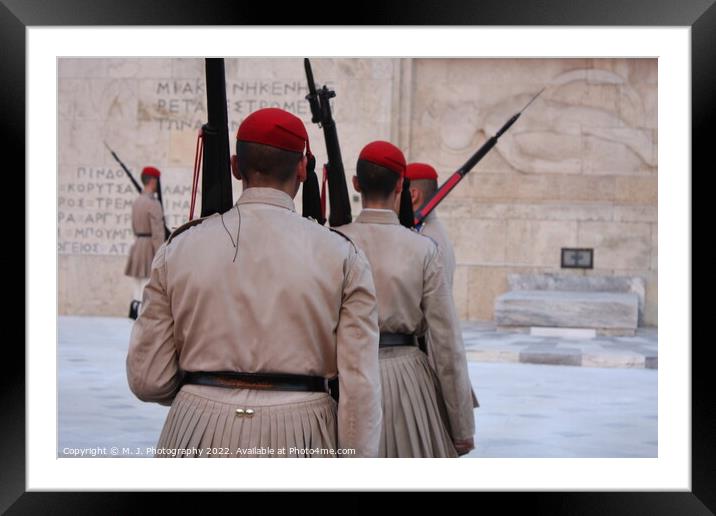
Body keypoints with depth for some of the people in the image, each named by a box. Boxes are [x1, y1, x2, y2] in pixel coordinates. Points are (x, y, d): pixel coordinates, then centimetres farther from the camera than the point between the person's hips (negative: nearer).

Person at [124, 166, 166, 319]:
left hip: (137, 248, 9)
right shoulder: (154, 204, -14)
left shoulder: (136, 202, 13)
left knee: (137, 295, 10)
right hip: (150, 251, -9)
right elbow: (157, 233, -18)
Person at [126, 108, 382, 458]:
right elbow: (360, 388, -8)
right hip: (298, 439, -1)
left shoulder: (179, 248, -1)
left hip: (199, 434, 1)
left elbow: (148, 380, -1)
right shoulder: (342, 256, -4)